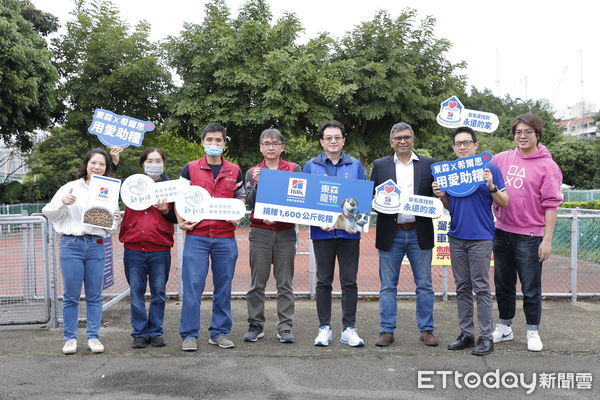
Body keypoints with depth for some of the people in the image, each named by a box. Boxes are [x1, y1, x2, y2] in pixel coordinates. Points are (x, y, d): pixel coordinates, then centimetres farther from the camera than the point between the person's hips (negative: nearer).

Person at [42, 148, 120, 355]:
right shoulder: (71, 187, 5)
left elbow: (110, 230, 15)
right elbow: (48, 212, 4)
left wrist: (116, 219, -6)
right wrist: (62, 202, -14)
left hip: (96, 246, 2)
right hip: (71, 244, -2)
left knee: (94, 295, 5)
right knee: (71, 295, 1)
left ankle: (93, 337, 13)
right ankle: (70, 338, 11)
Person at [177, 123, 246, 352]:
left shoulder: (235, 171, 11)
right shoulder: (190, 169, 6)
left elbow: (241, 197, 19)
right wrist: (181, 221, -5)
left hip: (225, 238, 2)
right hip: (196, 236, -2)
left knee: (223, 287, 7)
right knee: (192, 285, -4)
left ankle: (219, 333, 17)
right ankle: (189, 335, 4)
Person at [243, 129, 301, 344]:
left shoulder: (294, 169, 7)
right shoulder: (253, 172, 10)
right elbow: (250, 201, 0)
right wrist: (257, 183, -16)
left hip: (286, 231, 0)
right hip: (260, 231, 1)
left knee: (285, 283, 2)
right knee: (257, 282, 2)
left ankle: (285, 327, 7)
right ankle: (255, 325, 11)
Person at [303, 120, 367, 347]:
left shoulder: (355, 166, 9)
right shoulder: (311, 166, 7)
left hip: (349, 231, 0)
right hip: (322, 232, 0)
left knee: (349, 281, 2)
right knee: (323, 281, 5)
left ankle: (349, 329, 10)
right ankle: (324, 328, 13)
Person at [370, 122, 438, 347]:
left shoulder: (428, 165, 8)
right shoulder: (380, 166, 7)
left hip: (419, 233, 0)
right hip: (391, 234, 0)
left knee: (424, 285, 5)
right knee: (388, 285, 5)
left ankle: (426, 330, 15)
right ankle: (386, 331, 12)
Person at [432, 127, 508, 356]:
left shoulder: (489, 168, -2)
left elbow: (504, 203, -2)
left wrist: (491, 186, -19)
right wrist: (441, 196, -2)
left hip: (480, 237, -5)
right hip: (457, 237, 5)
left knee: (481, 288, -4)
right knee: (462, 288, 10)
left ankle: (486, 337, 3)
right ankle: (466, 334, 18)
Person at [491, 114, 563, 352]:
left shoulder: (547, 166, -6)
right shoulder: (503, 158, 6)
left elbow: (551, 205, -8)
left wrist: (547, 240, -12)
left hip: (529, 236, -5)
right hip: (502, 232, 5)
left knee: (531, 288, 5)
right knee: (503, 284, 15)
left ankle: (533, 332, 21)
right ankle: (504, 328, 30)